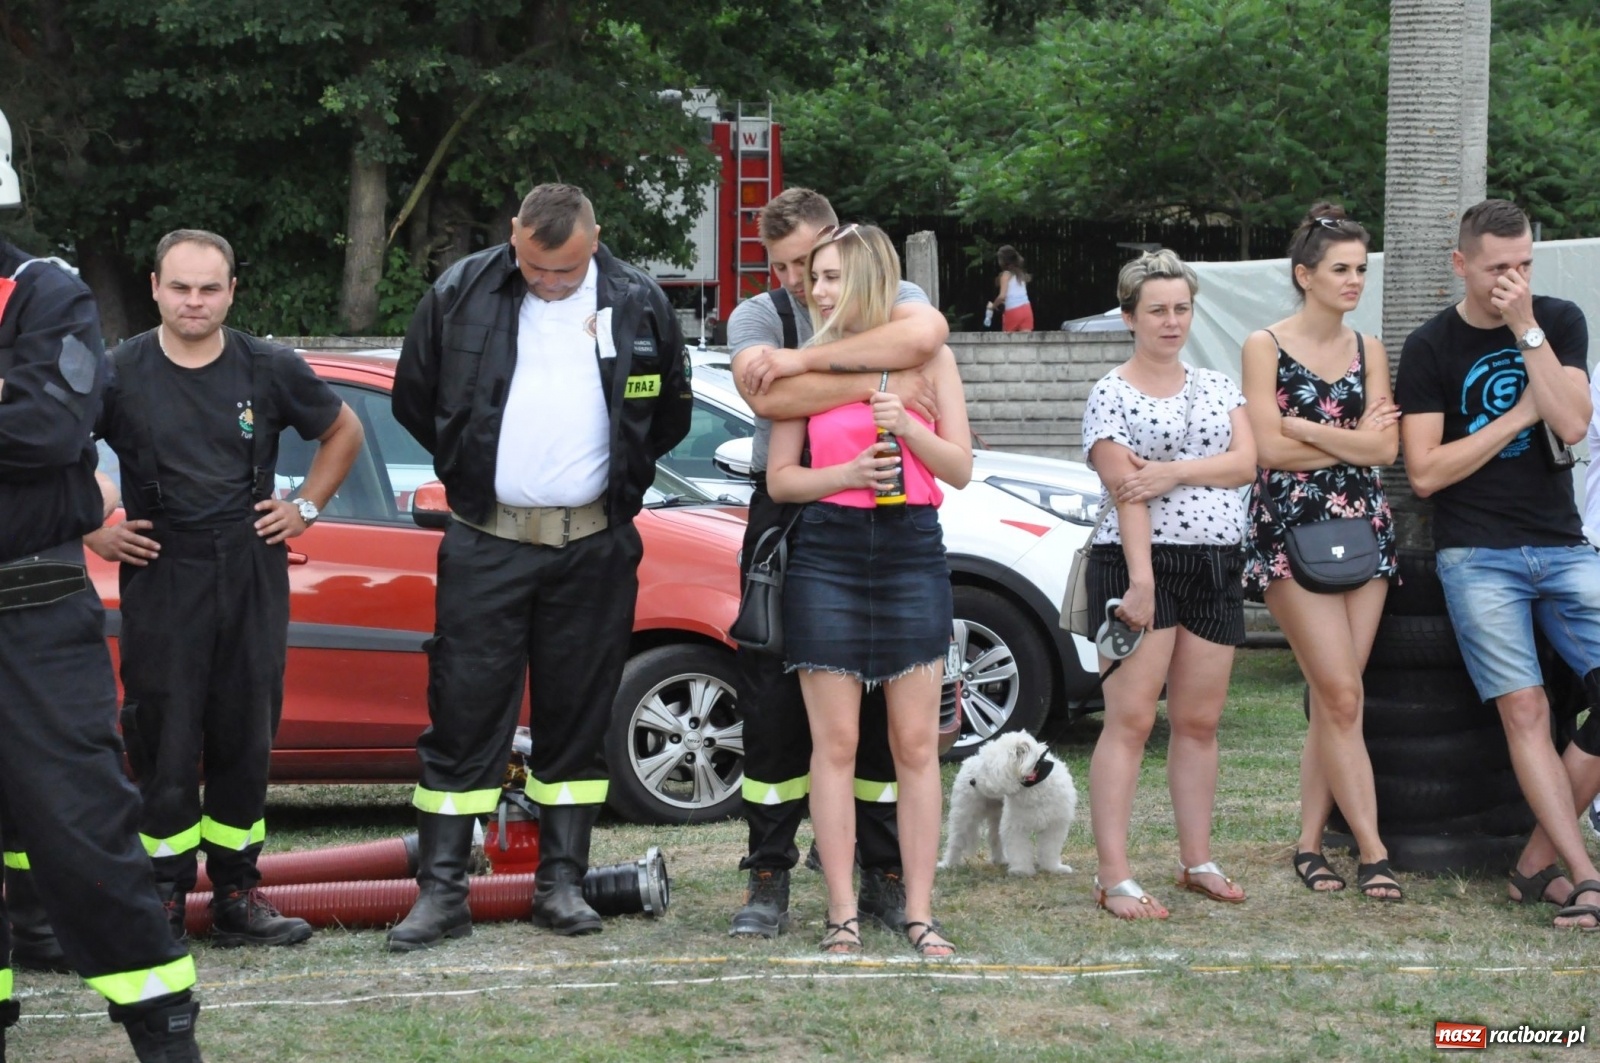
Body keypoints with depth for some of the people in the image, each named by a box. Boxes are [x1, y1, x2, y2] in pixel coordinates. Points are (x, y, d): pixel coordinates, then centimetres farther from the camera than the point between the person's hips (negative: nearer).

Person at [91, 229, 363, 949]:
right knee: (164, 746, -3)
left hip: (251, 574, 2)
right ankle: (165, 902, 3)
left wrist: (306, 508, 9)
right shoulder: (120, 373, -3)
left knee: (246, 740, 6)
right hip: (160, 577, -2)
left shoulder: (270, 370, 3)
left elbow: (344, 432, 18)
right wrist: (95, 532, -1)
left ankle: (237, 895, 14)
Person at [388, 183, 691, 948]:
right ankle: (442, 892, 1)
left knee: (577, 721, 7)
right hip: (486, 546, -1)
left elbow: (671, 412, 15)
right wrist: (472, 469, 11)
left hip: (593, 546, 1)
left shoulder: (637, 303, 2)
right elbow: (414, 399, 11)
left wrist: (618, 476, 11)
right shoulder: (460, 294, -1)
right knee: (463, 718, -3)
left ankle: (562, 884, 16)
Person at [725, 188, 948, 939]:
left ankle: (884, 877, 13)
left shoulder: (892, 299, 4)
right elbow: (767, 397, -19)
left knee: (882, 707, 4)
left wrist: (805, 358, -21)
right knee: (773, 706, -2)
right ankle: (769, 879, 6)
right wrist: (876, 382, -22)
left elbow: (925, 335, -24)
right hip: (789, 520, 0)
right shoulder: (758, 316, 3)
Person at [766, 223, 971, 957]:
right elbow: (779, 478, 5)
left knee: (915, 745, 1)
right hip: (828, 557, 0)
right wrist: (847, 473, -12)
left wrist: (907, 427, -13)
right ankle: (842, 912, 3)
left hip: (912, 553, 0)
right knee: (836, 744, -1)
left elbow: (960, 469, 4)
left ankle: (919, 911, 5)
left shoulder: (928, 357, 7)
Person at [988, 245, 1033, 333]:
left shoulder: (1006, 274, -4)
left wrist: (993, 305, 3)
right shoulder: (1020, 273, 16)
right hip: (1026, 309, 5)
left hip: (1013, 312, -5)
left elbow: (1002, 296, -13)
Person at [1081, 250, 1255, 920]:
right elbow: (1126, 491, -12)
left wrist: (1174, 471, -14)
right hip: (1140, 563, -5)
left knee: (1199, 721, 9)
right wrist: (1140, 581, -20)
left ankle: (1197, 862, 18)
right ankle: (1114, 878, -10)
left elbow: (1245, 463, 1)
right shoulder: (1112, 395, -2)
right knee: (1130, 721, -8)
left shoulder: (1217, 387, 14)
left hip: (1216, 567, 5)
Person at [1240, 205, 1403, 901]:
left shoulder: (1368, 350, 11)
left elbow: (1387, 448, -1)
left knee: (1333, 697, 2)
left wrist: (1308, 430, -10)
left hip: (1363, 530, 5)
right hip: (1291, 531, -5)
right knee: (1341, 694, -11)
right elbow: (1269, 449, -11)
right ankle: (1372, 851, -9)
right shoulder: (1265, 346, -1)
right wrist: (1352, 441, -4)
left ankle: (1309, 842, 10)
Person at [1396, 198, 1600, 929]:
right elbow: (1425, 472, -6)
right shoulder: (1432, 347, 0)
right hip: (1478, 556, -3)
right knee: (1524, 711, -11)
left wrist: (1526, 330, -13)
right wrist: (1521, 415, -6)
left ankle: (1538, 863, -2)